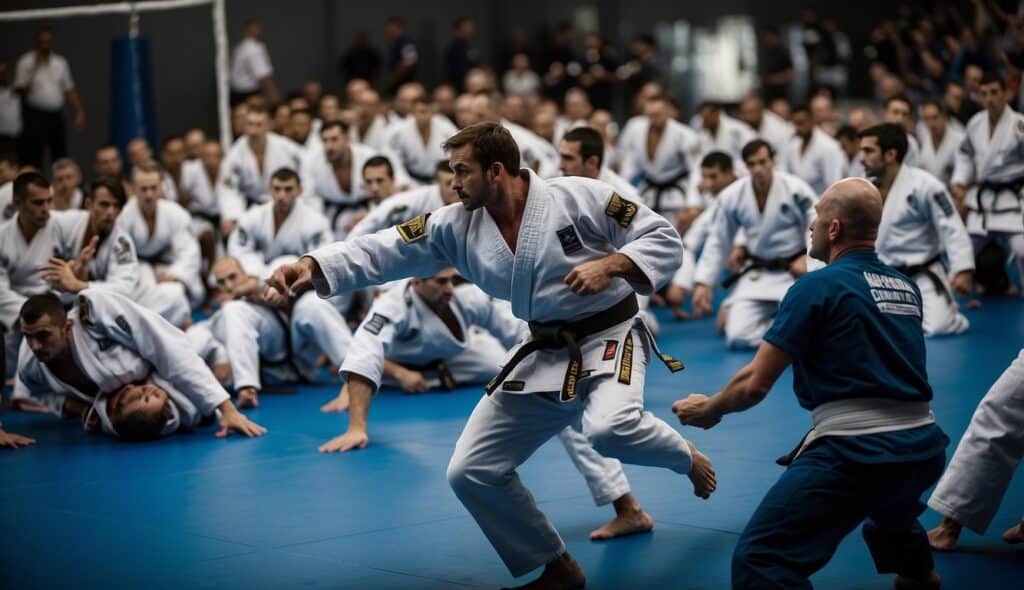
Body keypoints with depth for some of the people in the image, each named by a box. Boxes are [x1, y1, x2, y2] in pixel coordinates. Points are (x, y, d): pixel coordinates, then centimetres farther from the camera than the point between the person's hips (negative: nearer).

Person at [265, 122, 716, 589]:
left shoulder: (580, 197, -16)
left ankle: (687, 458, -2)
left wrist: (609, 265, -27)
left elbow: (664, 238, -11)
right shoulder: (458, 227, -3)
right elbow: (384, 251, -9)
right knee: (472, 472, 3)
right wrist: (312, 266, -22)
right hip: (544, 356, 6)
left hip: (607, 338, -6)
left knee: (610, 429, -37)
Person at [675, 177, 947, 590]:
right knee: (888, 502, 42)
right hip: (924, 448, 8)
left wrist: (707, 409, 13)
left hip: (856, 454, -8)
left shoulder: (819, 286, -7)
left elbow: (755, 384, -6)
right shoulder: (906, 288, 11)